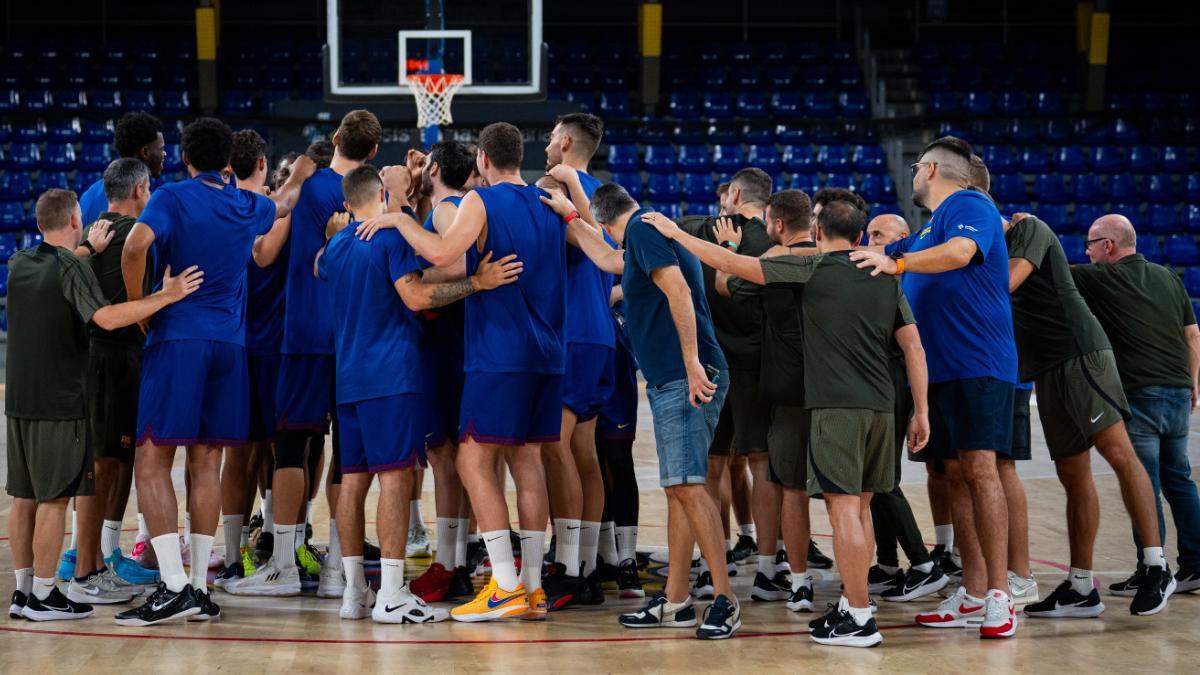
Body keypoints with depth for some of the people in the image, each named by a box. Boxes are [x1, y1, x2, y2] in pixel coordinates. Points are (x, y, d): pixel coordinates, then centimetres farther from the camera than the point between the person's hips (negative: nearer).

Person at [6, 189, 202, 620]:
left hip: (19, 402, 7)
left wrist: (86, 250, 44)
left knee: (24, 498, 11)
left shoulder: (18, 263, 9)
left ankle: (24, 591, 16)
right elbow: (106, 318, -26)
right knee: (54, 499, -3)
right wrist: (167, 296, -23)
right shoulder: (71, 269, -13)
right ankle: (42, 596, -2)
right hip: (59, 402, -7)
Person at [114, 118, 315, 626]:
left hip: (177, 337, -5)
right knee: (206, 464, 9)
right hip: (230, 342, 5)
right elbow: (283, 204, 36)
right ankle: (200, 588, 7)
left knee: (152, 461, -4)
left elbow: (136, 245, -22)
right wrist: (298, 177, 58)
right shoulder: (247, 206, 12)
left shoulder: (172, 197, -3)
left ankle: (173, 585, -14)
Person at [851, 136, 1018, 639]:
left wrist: (897, 262, -33)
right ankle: (972, 595, 8)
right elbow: (882, 259, 36)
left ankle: (999, 596, -17)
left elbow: (961, 252, -26)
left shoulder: (970, 207, -5)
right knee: (956, 475, 6)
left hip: (978, 365, -9)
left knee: (979, 467, -15)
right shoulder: (929, 228, 24)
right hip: (940, 367, 9)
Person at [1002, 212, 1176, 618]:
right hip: (1047, 372, 9)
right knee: (1073, 476, 7)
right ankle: (1080, 589, 7)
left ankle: (1156, 567, -20)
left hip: (1082, 355, -9)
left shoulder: (1029, 229, -1)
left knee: (1118, 451, -17)